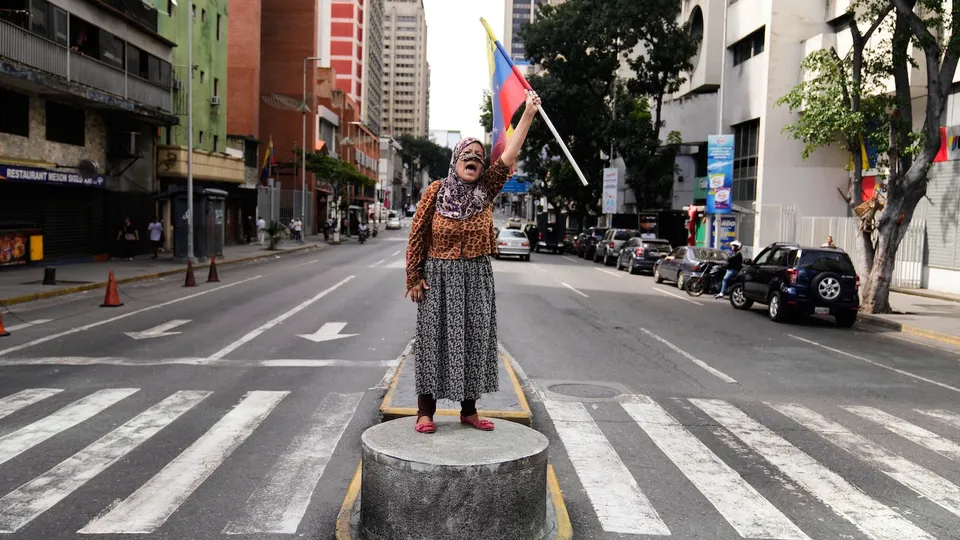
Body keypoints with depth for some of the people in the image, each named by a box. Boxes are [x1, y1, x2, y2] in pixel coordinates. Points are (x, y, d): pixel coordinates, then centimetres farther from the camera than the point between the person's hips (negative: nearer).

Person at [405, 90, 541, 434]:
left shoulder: (485, 192, 1)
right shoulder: (436, 191, -4)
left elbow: (509, 156, -9)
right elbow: (417, 235, -2)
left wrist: (528, 114, -15)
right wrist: (414, 277, -6)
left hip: (476, 279, 3)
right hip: (439, 278, -3)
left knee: (474, 340, 7)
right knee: (434, 340, 2)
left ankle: (469, 409, 20)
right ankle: (425, 411, 11)